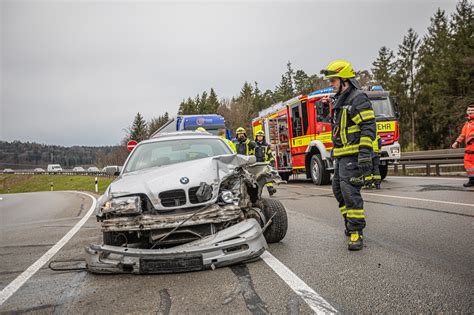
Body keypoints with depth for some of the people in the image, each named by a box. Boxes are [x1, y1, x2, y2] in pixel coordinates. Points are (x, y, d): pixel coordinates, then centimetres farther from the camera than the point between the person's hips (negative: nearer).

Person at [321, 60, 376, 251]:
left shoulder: (358, 99, -11)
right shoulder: (340, 101, 20)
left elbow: (368, 127, -19)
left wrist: (365, 154, -26)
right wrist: (335, 152, 24)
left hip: (353, 156, -10)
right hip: (341, 156, 10)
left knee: (350, 192, -15)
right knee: (338, 190, 15)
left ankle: (356, 233, -10)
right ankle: (350, 224, 28)